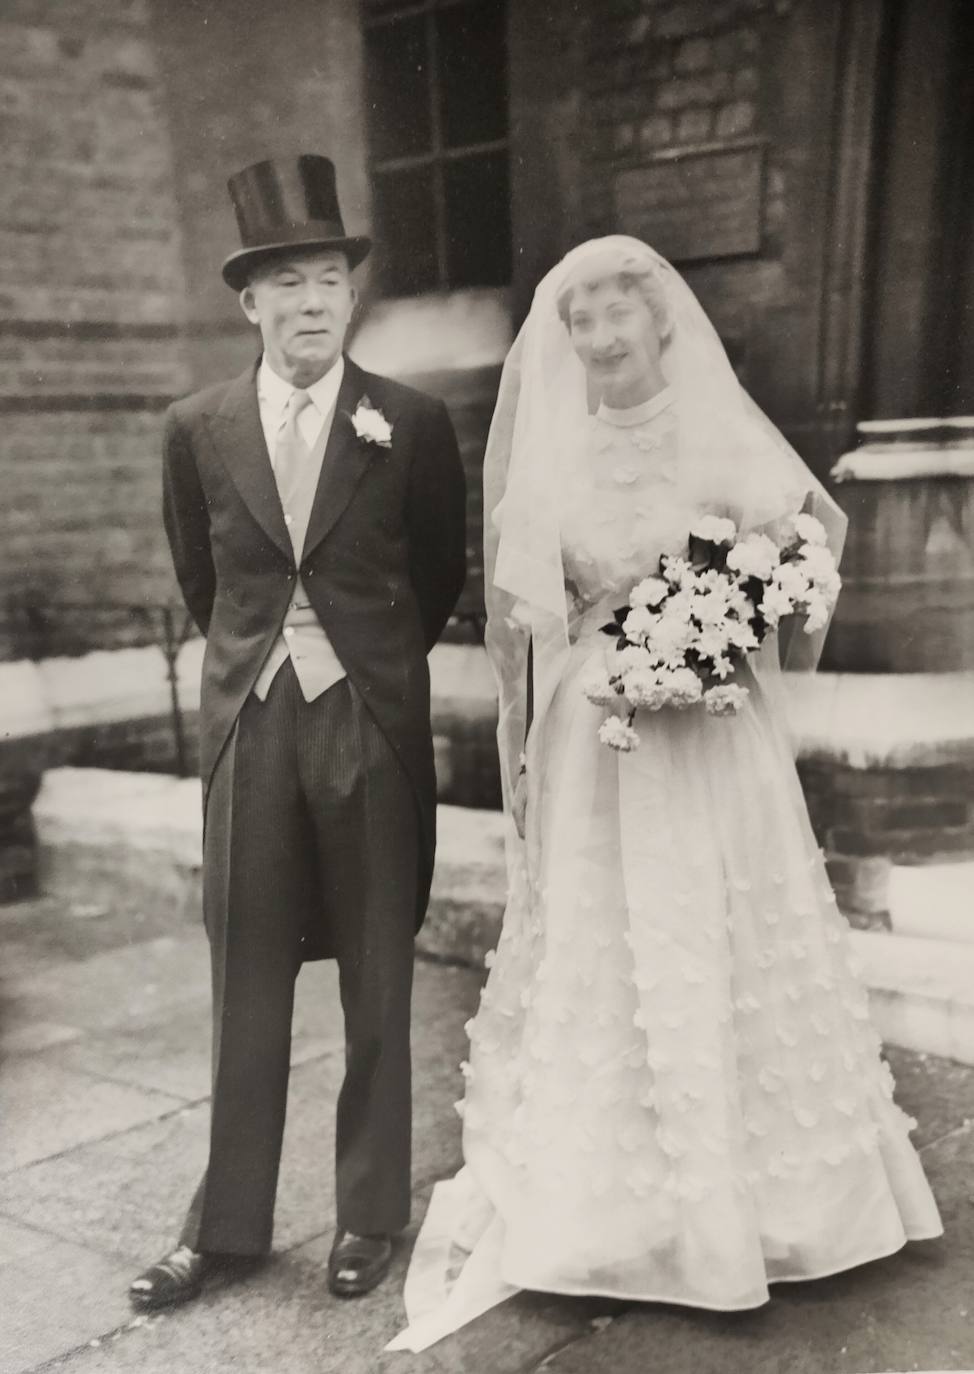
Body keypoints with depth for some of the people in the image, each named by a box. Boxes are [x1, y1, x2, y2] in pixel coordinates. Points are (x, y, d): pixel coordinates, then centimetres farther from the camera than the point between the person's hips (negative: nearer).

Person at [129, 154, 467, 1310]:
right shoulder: (197, 429, 2)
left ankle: (371, 1212, 24)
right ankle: (227, 1225, 22)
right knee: (246, 983, 8)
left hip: (373, 725, -1)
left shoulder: (414, 424, -3)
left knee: (378, 982, 9)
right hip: (248, 724, 2)